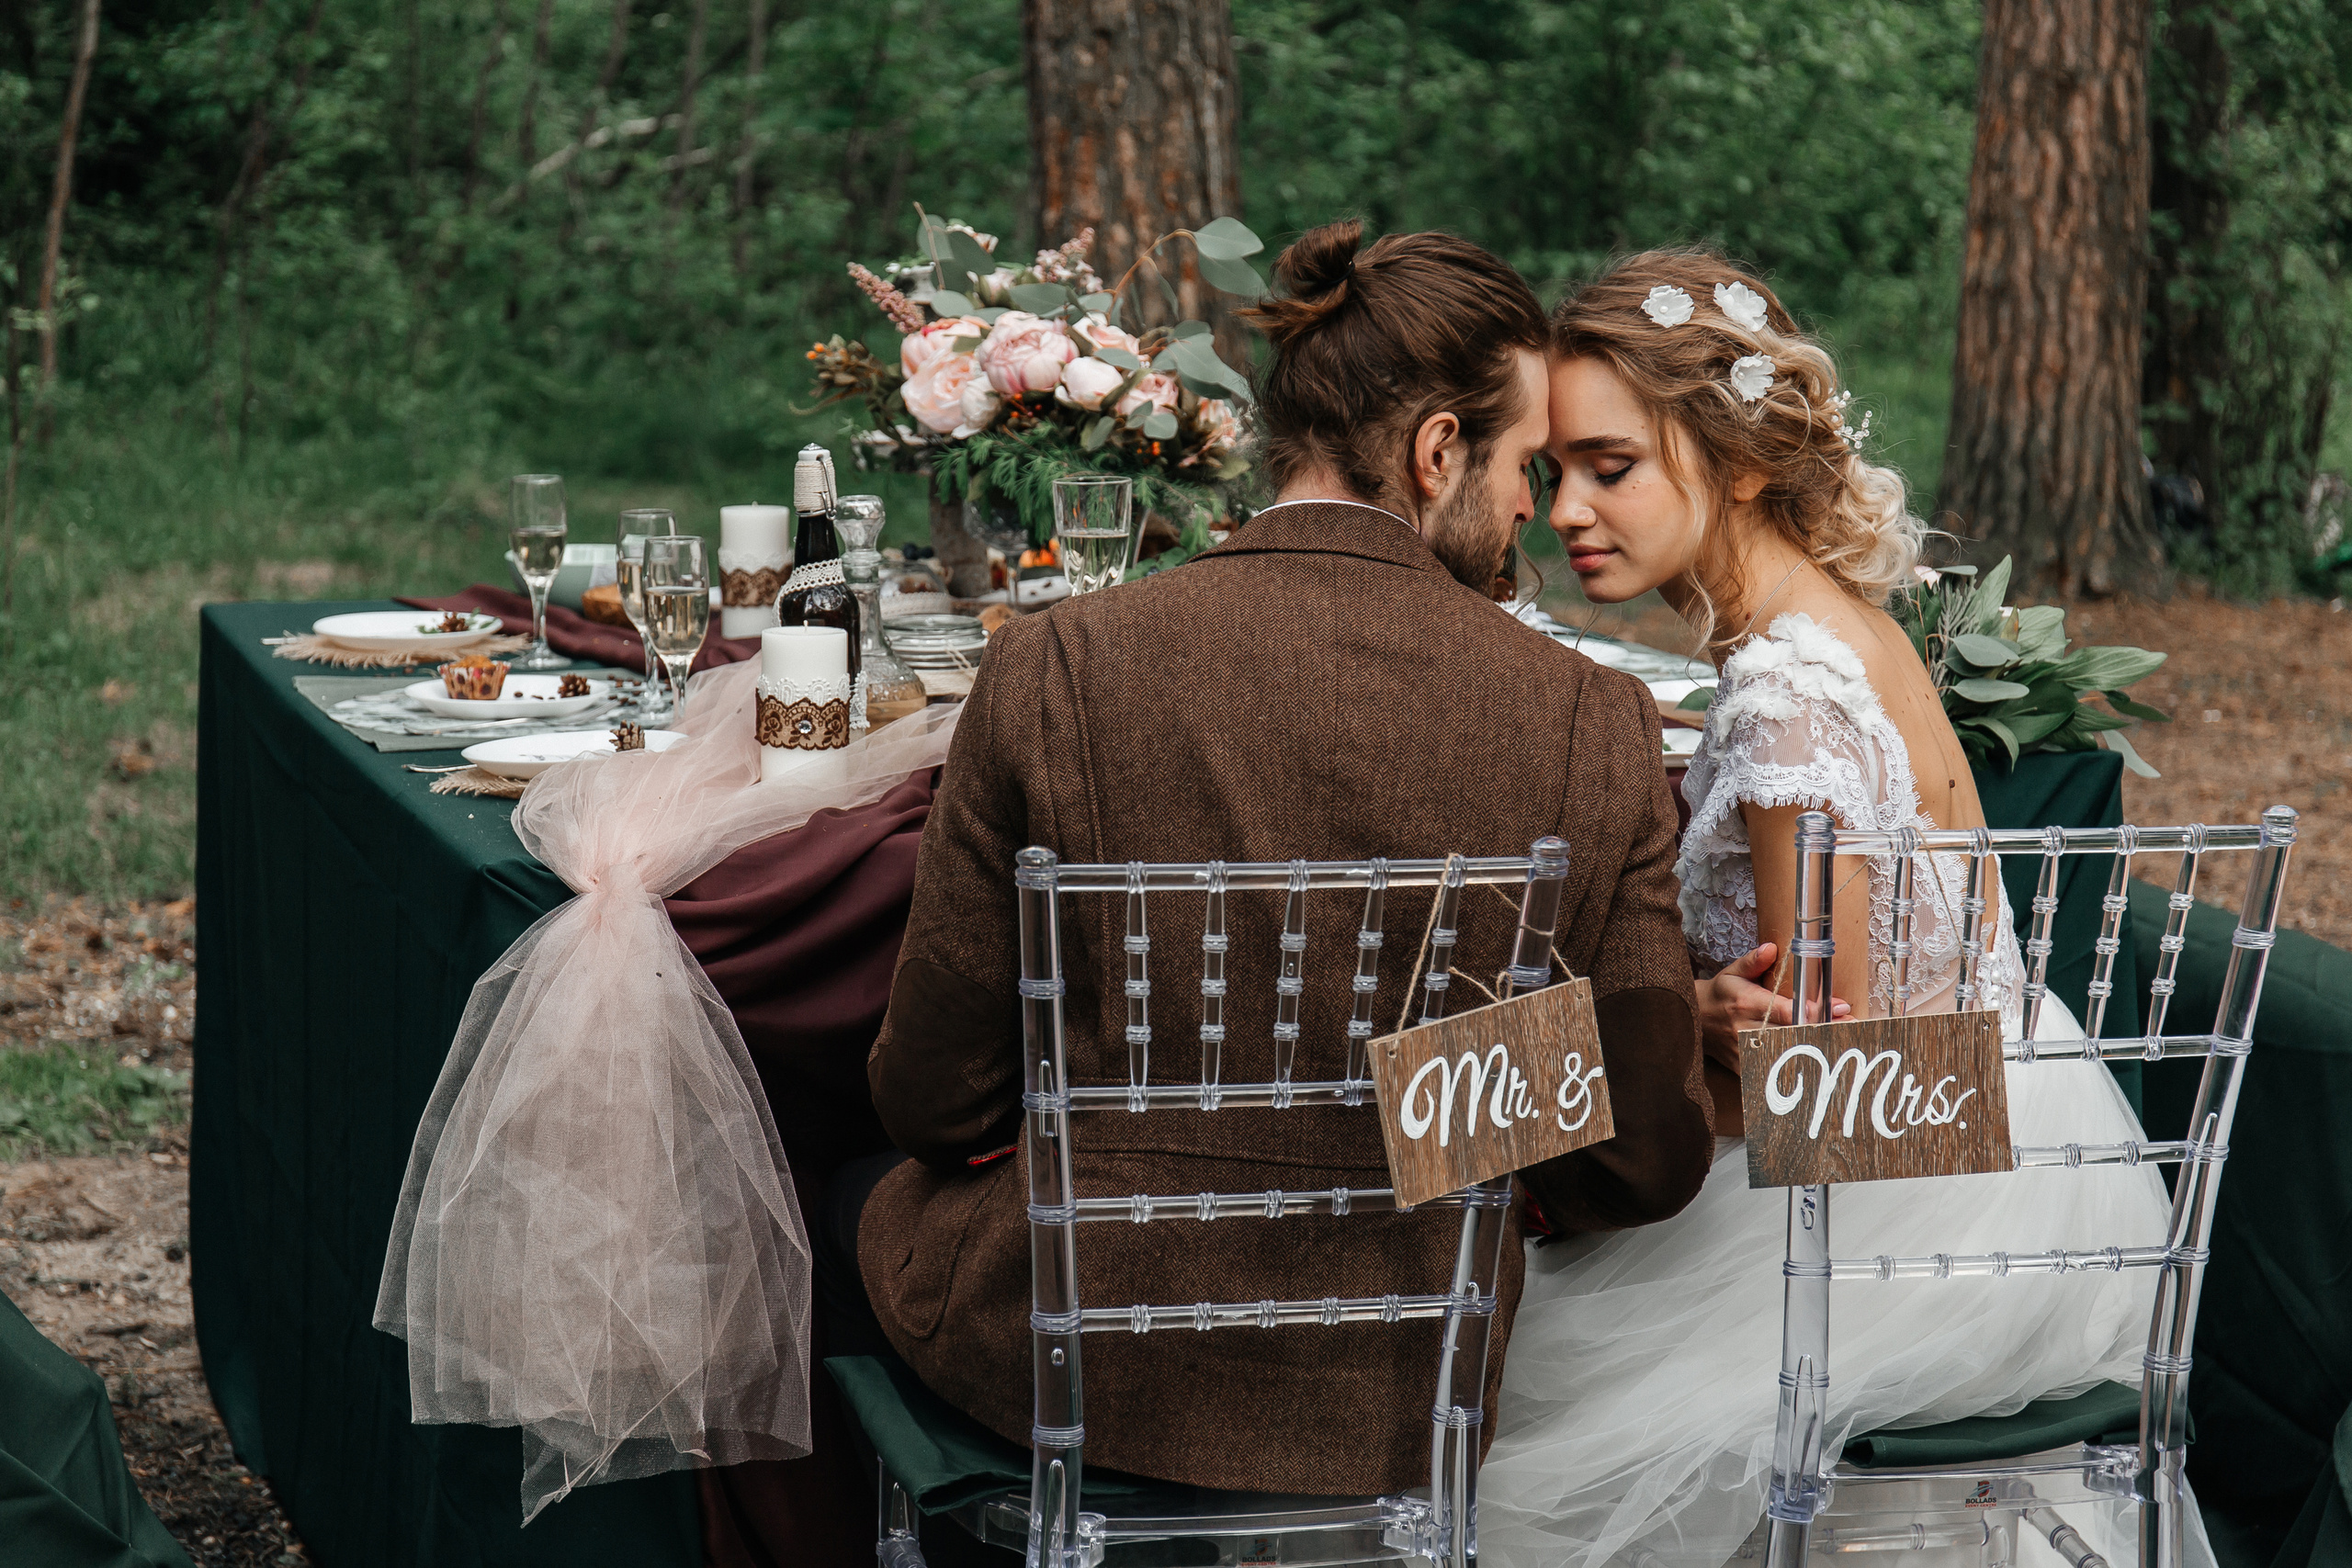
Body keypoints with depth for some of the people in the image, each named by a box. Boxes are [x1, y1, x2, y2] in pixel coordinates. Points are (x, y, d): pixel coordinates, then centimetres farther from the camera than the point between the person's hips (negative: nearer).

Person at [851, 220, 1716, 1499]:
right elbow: (1648, 1163, -5)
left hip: (1073, 1373, -2)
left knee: (890, 1201, 32)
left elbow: (934, 1095, -7)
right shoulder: (1593, 726, -12)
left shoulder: (1058, 666, -14)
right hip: (1407, 1414, 3)